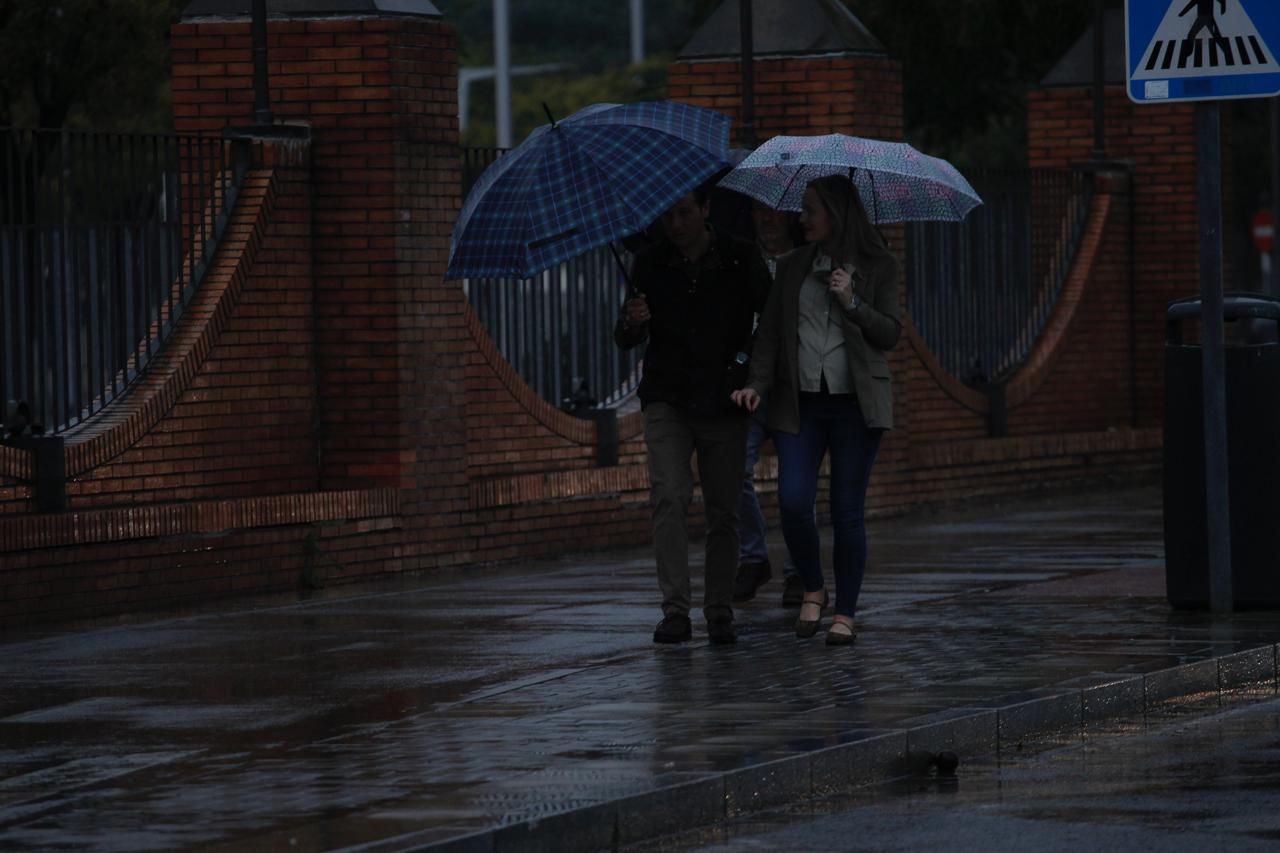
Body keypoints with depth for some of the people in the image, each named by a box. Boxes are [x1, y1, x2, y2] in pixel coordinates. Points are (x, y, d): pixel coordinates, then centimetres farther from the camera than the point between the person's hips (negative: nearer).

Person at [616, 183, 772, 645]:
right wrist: (631, 323, -19)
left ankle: (719, 613, 11)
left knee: (723, 512, 1)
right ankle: (675, 611, -19)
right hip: (667, 399, 0)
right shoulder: (650, 264, 3)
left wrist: (751, 363, -3)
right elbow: (626, 340, 4)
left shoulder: (740, 260, 0)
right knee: (669, 496, -17)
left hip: (723, 403, 0)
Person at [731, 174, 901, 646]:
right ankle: (812, 590, 12)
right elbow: (770, 333, 8)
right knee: (793, 502, -11)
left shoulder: (878, 267, 3)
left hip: (854, 404, -2)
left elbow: (891, 334, -1)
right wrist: (758, 384, -6)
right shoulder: (792, 267, 11)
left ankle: (844, 613, 8)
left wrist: (852, 302, -15)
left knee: (848, 511, -1)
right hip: (800, 403, 2)